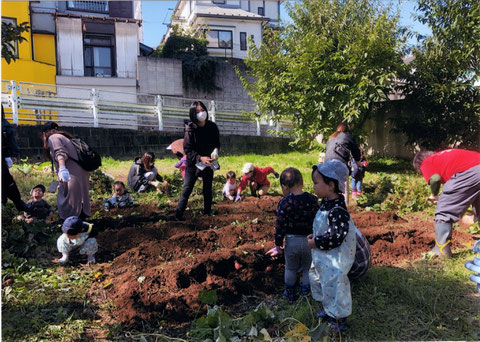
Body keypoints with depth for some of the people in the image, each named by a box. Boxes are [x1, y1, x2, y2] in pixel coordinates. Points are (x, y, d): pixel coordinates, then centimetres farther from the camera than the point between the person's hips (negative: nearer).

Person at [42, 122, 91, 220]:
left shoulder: (53, 137, 3)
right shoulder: (64, 137, 29)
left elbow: (60, 152, -17)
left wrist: (62, 168, -33)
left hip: (72, 175, -9)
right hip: (82, 174, 9)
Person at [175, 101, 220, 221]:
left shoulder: (212, 127, -4)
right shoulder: (190, 129, -15)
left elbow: (217, 143, 8)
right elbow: (187, 149, -15)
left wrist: (215, 151, -14)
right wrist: (200, 158, -28)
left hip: (209, 162, 4)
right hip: (193, 163, -4)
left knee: (208, 188, 14)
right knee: (187, 189, -6)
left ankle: (207, 211, 29)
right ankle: (179, 214, 1)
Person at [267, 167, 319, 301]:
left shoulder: (284, 203, -17)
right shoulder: (313, 200, -9)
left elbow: (279, 226, -14)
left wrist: (278, 244, -2)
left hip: (291, 241, -1)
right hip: (309, 240, 1)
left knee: (290, 268, 19)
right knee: (307, 269, 21)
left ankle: (290, 293, 34)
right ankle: (305, 291, 34)